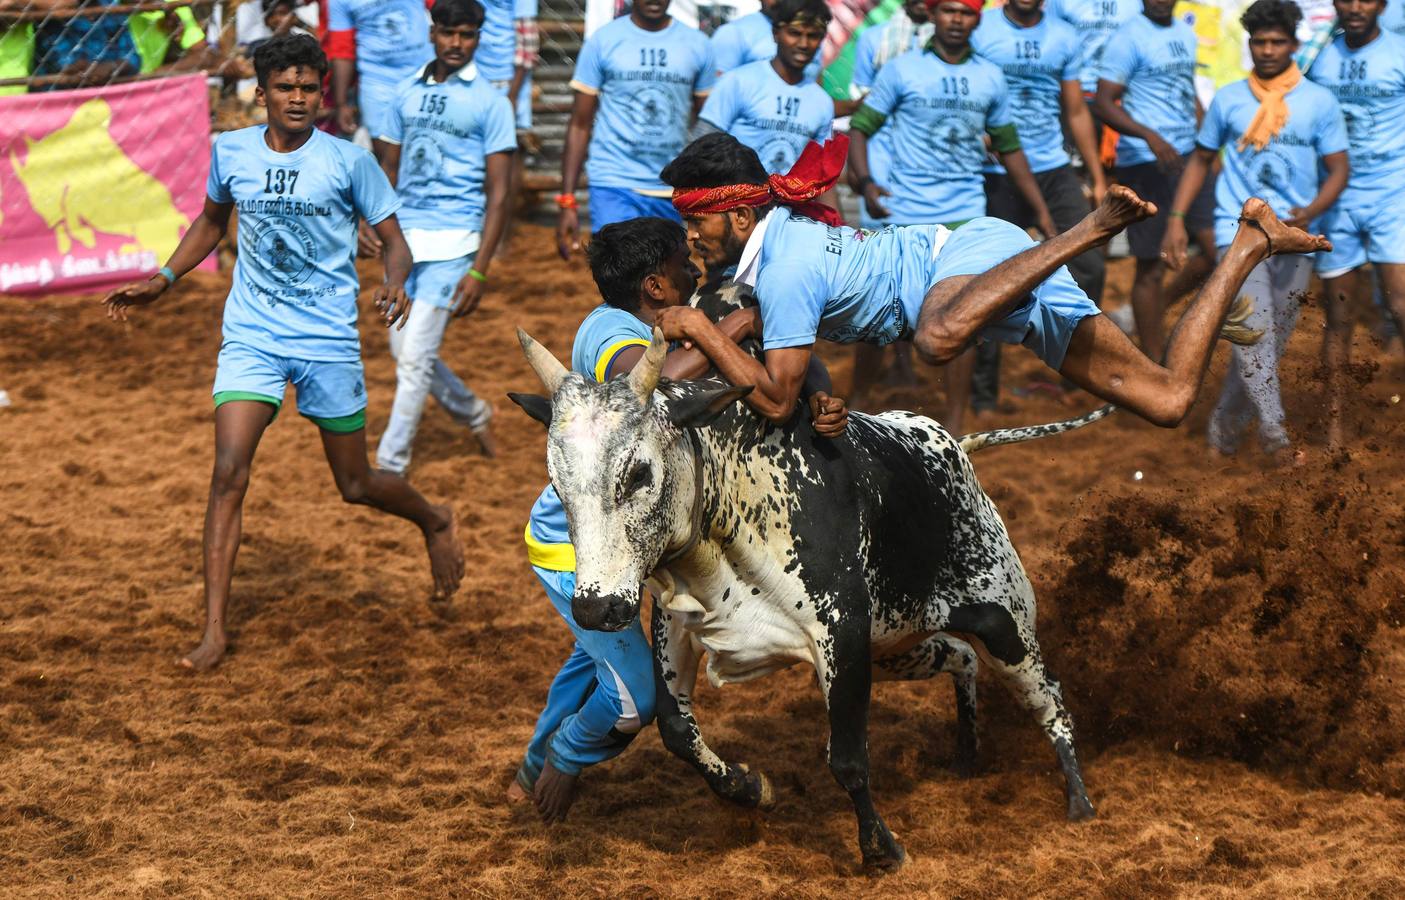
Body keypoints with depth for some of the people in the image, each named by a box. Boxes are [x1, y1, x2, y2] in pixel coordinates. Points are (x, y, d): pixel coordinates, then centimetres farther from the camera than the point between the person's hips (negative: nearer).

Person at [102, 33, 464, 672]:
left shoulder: (347, 161, -8)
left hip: (329, 341, -2)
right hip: (251, 337, 2)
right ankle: (214, 629, -9)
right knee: (228, 474, -13)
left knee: (357, 486, 9)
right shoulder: (231, 152, 1)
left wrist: (394, 285, -22)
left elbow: (393, 240, -1)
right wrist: (163, 280, 14)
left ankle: (434, 522, 43)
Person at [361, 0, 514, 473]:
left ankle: (390, 466, -2)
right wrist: (370, 216, -1)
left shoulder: (489, 102, -4)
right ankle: (473, 412, 36)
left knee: (415, 356, -10)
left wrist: (479, 271, -13)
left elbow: (498, 194, -6)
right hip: (404, 237, 6)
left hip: (453, 241, -6)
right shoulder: (408, 93, 11)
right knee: (405, 351, 10)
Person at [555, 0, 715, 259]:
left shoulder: (697, 45, 5)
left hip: (673, 193, 3)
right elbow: (580, 125, 2)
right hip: (615, 187, -3)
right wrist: (566, 200, -3)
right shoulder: (603, 41, 0)